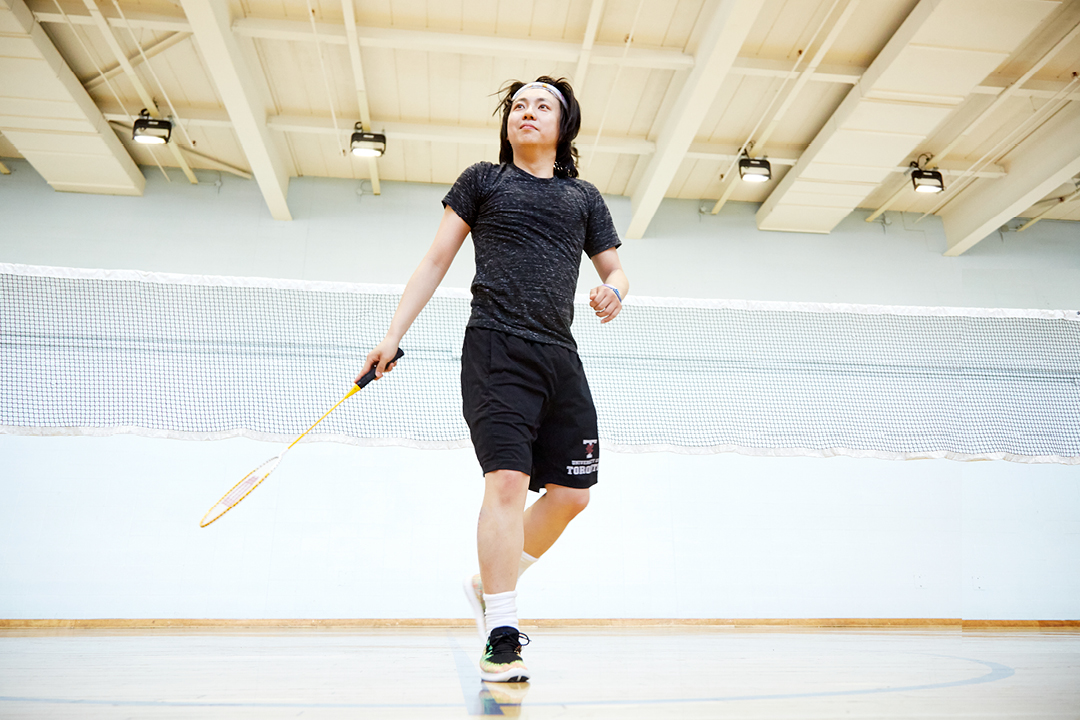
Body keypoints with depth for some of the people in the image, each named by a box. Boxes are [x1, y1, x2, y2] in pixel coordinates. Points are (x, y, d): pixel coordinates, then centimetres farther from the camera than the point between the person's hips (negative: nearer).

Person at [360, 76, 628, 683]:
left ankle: (491, 583, 24)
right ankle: (502, 638, -6)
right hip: (497, 347, -4)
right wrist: (393, 335, 3)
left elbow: (616, 269, 22)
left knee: (571, 492, 2)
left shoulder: (585, 197, 20)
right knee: (508, 480, -15)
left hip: (560, 356, 5)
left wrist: (614, 290, -4)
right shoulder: (482, 180, 13)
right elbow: (437, 260, 11)